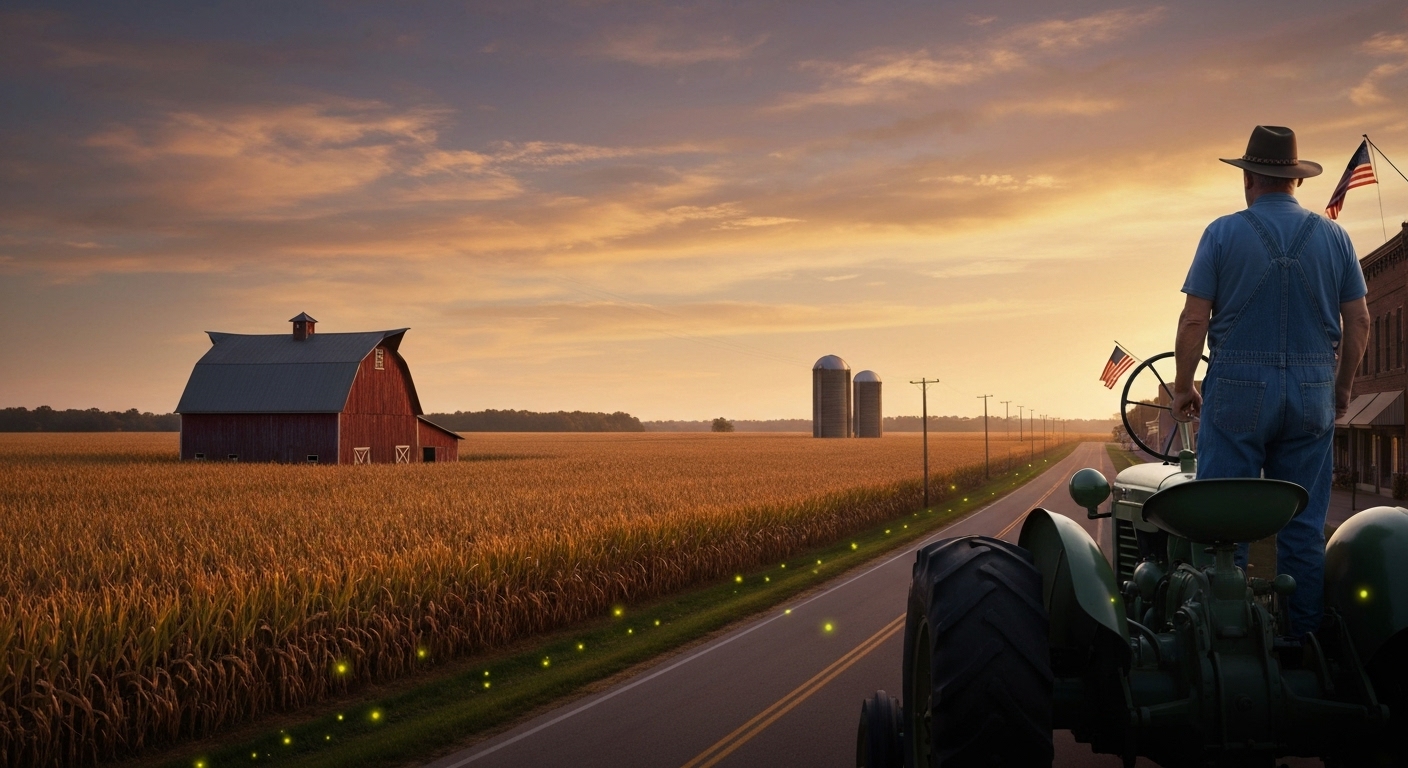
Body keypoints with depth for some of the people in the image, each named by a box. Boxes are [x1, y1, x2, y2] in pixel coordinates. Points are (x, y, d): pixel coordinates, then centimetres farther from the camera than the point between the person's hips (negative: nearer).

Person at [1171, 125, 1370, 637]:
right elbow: (1358, 322, 5)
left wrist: (1183, 387, 4)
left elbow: (1194, 320, -7)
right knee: (1304, 524, 8)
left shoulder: (1223, 233, -4)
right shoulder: (1333, 237, 5)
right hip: (1312, 395, 3)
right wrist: (1342, 388, 17)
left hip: (1237, 389, -3)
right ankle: (1303, 634, 11)